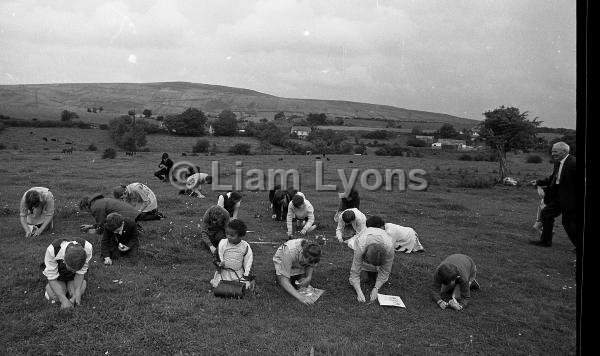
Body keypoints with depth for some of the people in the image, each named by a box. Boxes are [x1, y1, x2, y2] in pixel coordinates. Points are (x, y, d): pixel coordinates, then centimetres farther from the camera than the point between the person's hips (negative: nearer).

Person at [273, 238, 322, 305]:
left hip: (299, 264, 3)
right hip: (282, 262, -3)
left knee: (304, 286, -13)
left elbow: (311, 265, -7)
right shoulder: (289, 252, -45)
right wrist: (299, 296, -53)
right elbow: (283, 280, -45)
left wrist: (309, 278, -28)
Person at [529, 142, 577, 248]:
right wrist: (539, 182, 8)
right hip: (558, 196, 9)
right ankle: (545, 240, 25)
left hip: (570, 198, -9)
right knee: (546, 214, 14)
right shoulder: (558, 163, 6)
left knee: (569, 223, -1)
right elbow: (553, 178, 16)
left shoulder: (573, 163, -21)